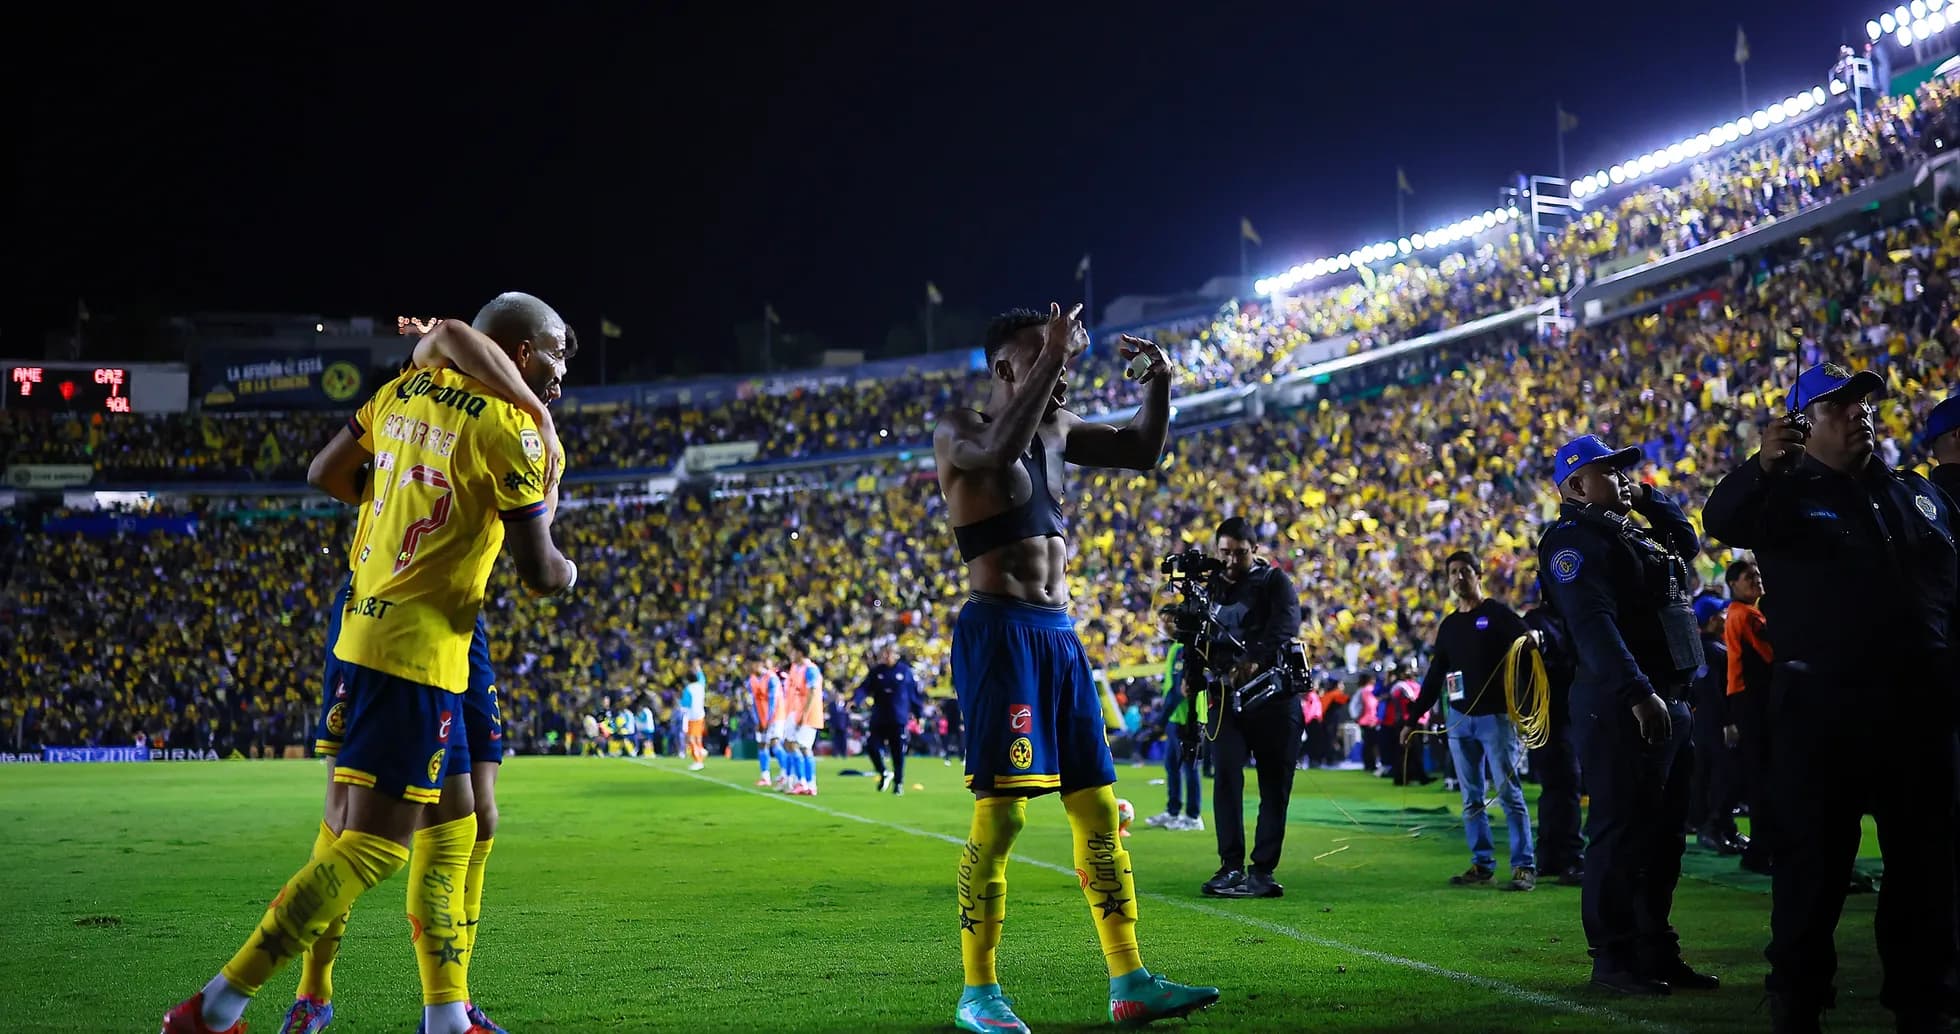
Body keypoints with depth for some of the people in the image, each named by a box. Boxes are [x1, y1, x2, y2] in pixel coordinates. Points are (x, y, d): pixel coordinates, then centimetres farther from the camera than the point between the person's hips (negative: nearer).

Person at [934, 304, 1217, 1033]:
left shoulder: (1056, 430, 16)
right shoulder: (959, 431, -6)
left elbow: (1142, 450, 22)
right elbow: (999, 450, -29)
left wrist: (1159, 383, 6)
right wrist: (1050, 358, -26)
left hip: (1061, 636, 8)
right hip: (999, 633, -8)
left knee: (1098, 811, 7)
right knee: (999, 815, -10)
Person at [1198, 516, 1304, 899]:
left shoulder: (1275, 582, 4)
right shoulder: (1210, 588, 14)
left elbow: (1285, 626, -14)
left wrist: (1255, 660, -31)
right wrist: (1192, 675, -4)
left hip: (1274, 696, -2)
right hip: (1226, 696, 2)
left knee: (1275, 785, 0)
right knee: (1226, 777, -12)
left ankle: (1263, 870, 5)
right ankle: (1231, 867, -9)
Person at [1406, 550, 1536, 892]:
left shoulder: (1498, 614, 0)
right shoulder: (1448, 626, 16)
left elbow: (1527, 643, -11)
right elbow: (1434, 676, 19)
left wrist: (1530, 640, -35)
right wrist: (1415, 717, 16)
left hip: (1496, 717, -6)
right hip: (1459, 719, 6)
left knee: (1509, 793, -7)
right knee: (1471, 797, 7)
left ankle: (1524, 866, -6)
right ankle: (1482, 864, 12)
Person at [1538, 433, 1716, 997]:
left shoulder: (1629, 531, 21)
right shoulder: (1575, 538, -9)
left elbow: (1687, 539, 35)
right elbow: (1593, 623, -21)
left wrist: (1646, 497, 19)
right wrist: (1636, 692, -30)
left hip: (1668, 702, 10)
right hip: (1621, 706, -10)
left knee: (1664, 831, 13)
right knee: (1622, 829, -7)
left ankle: (1655, 950, 20)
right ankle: (1613, 957, -2)